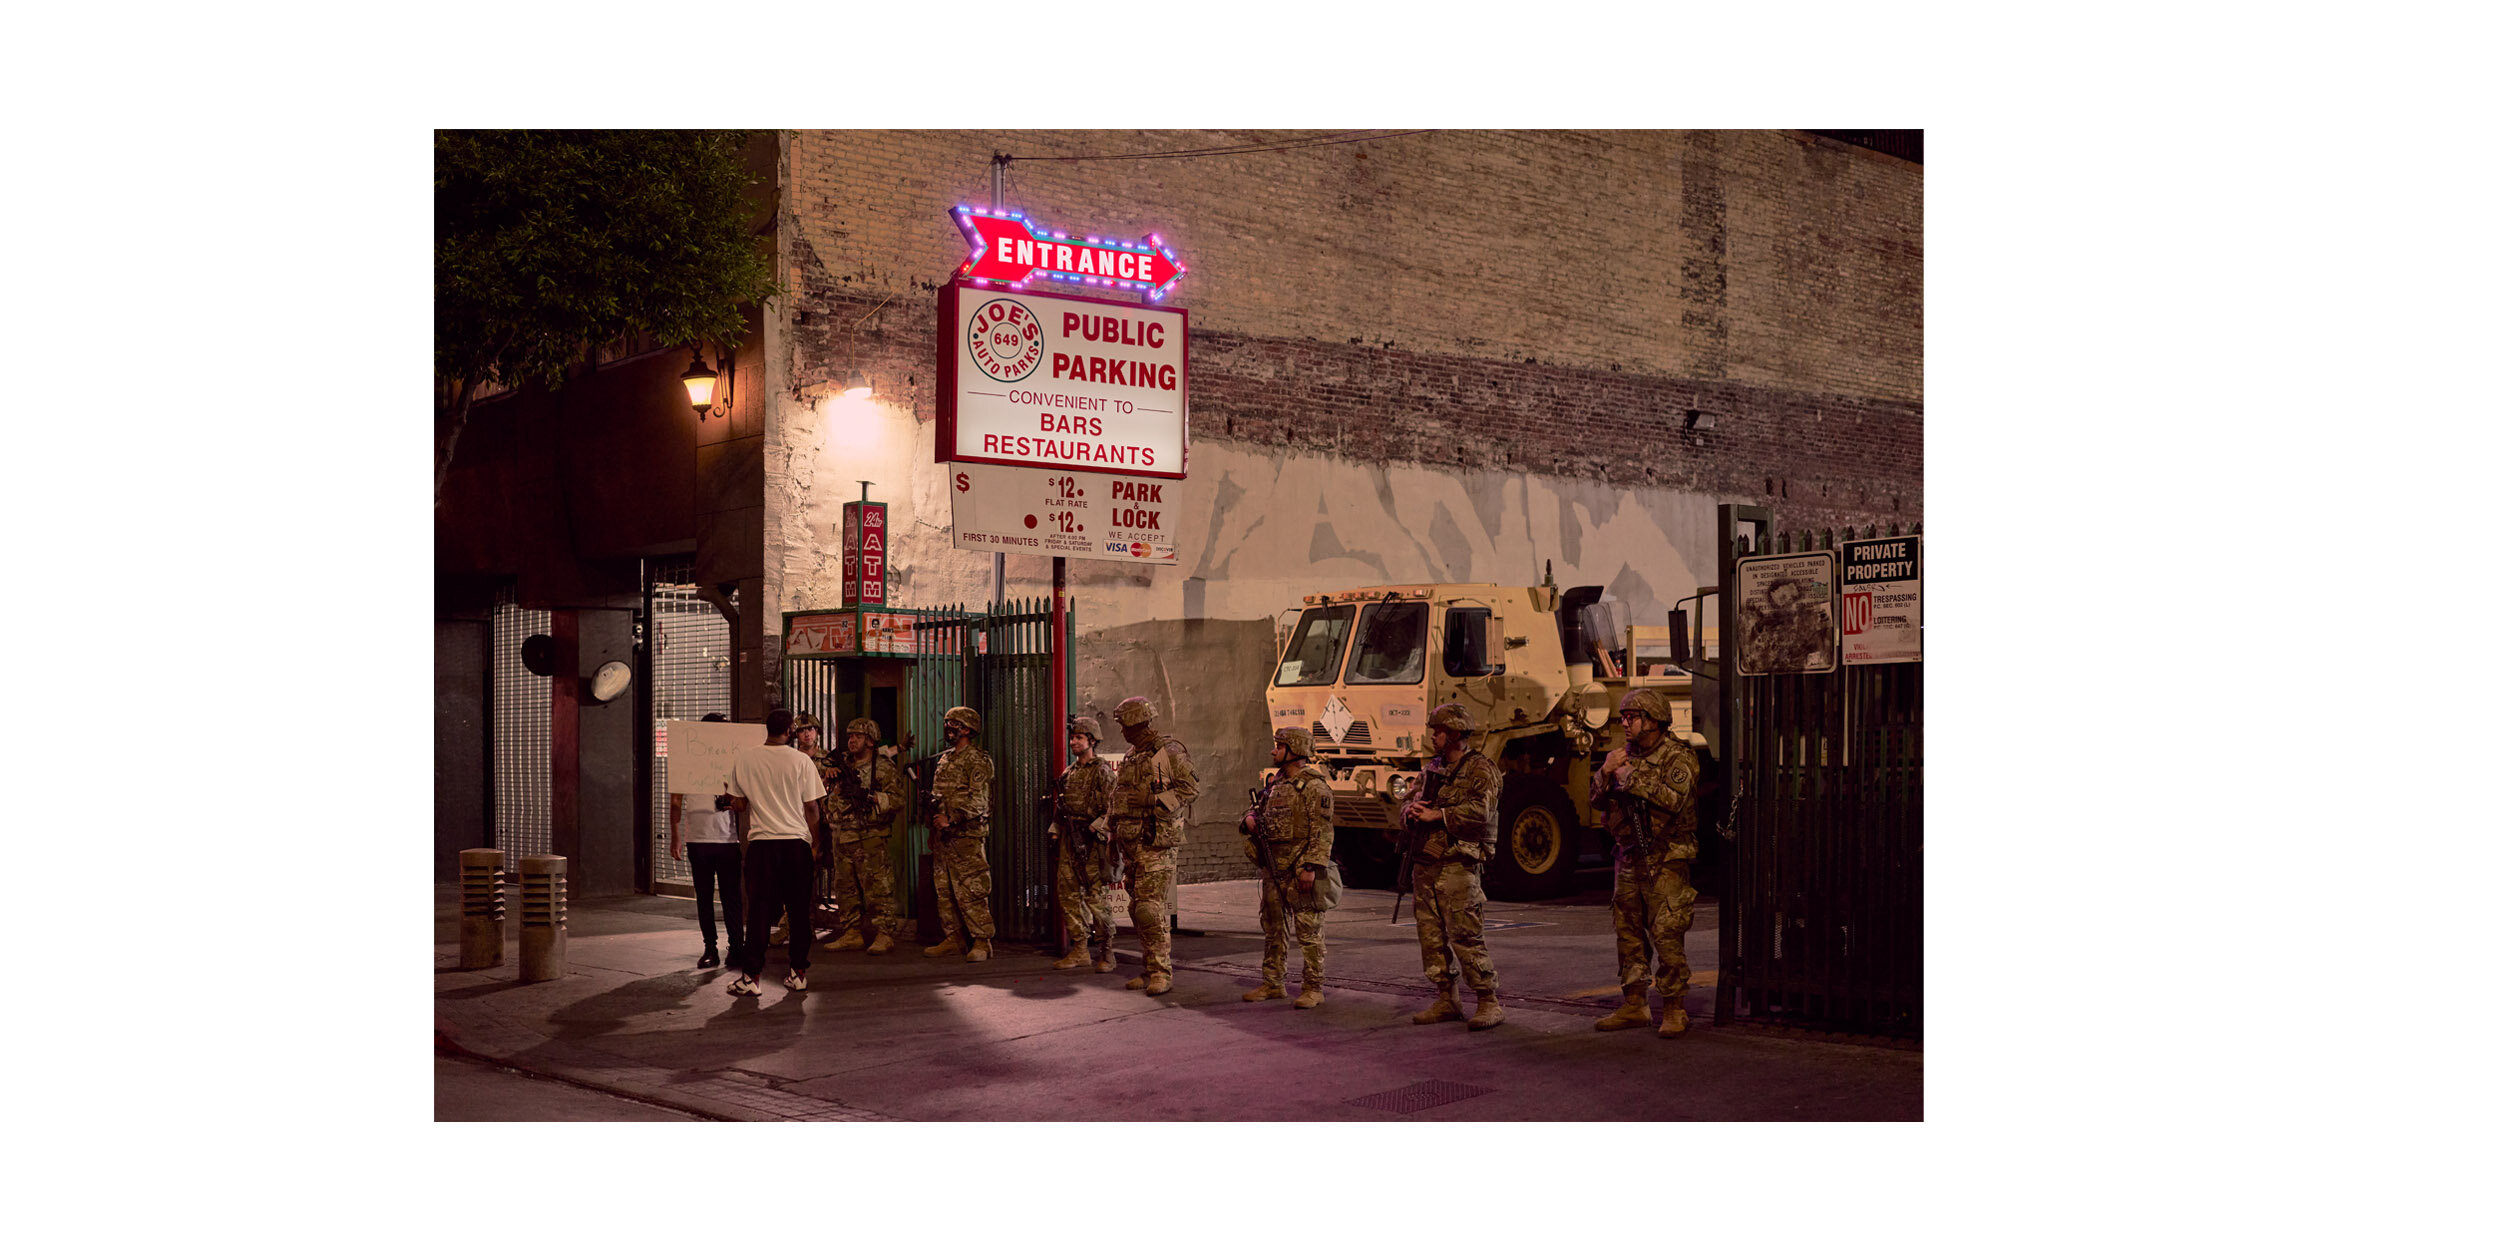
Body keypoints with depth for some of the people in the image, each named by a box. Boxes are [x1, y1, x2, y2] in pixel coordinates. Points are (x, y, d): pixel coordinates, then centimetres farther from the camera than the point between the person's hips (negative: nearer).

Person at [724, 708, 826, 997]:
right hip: (797, 842, 0)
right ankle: (798, 973, 13)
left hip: (761, 842, 0)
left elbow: (738, 805, 6)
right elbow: (812, 810, 1)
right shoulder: (801, 762, -2)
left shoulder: (743, 759, 1)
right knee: (799, 911, 8)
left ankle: (751, 976, -1)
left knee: (759, 909, 2)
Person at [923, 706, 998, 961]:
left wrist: (950, 819, -19)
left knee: (970, 891, -10)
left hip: (967, 835, -9)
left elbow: (978, 800, -16)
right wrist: (934, 825, 12)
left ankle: (981, 942, -8)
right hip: (945, 835, 9)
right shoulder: (944, 759, 17)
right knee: (945, 890, 9)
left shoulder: (976, 759, -8)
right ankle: (955, 939, 16)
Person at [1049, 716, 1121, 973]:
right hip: (1069, 840, 8)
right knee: (1068, 893, 6)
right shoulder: (1069, 773, 17)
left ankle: (1105, 953, 1)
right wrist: (1055, 833, 15)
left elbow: (1111, 808, -12)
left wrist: (1095, 829, -20)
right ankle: (1079, 950, 13)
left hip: (1093, 839, -8)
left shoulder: (1102, 771, -6)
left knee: (1097, 897, -6)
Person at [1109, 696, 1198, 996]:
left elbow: (1190, 787, -11)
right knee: (1138, 908, 9)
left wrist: (1152, 799, -19)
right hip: (1132, 843, 9)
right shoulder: (1131, 757, 19)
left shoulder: (1169, 751, -6)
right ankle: (1151, 970, 16)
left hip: (1157, 840, -9)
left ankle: (1162, 974, -12)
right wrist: (1114, 836, 21)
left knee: (1150, 907, -15)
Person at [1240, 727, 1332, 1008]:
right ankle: (1272, 984, 22)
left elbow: (1322, 832, -16)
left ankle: (1313, 989, 1)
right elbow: (1255, 811, 27)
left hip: (1299, 869, -9)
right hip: (1272, 867, 9)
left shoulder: (1314, 786, -11)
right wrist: (1250, 819, 3)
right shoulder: (1276, 784, 15)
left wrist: (1311, 867, -22)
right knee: (1272, 927, 13)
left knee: (1308, 929, -4)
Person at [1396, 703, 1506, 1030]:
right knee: (1431, 935, 9)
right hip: (1425, 864, 8)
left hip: (1457, 865, -8)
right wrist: (1412, 810, 0)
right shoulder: (1432, 769, 20)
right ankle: (1444, 1000, 18)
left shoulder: (1481, 770, -4)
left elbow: (1481, 812, -19)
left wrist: (1437, 815, -15)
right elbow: (1409, 804, 24)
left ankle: (1489, 1002, -5)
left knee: (1466, 936, -11)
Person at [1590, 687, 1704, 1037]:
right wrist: (1606, 771, -7)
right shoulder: (1625, 754, 14)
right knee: (1628, 932, 9)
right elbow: (1598, 799, 12)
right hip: (1629, 858, 7)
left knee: (1666, 934, -10)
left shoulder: (1677, 757, -7)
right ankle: (1634, 1005, 18)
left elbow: (1673, 799, -23)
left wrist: (1631, 778, -17)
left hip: (1666, 860, -7)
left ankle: (1674, 1010, -3)